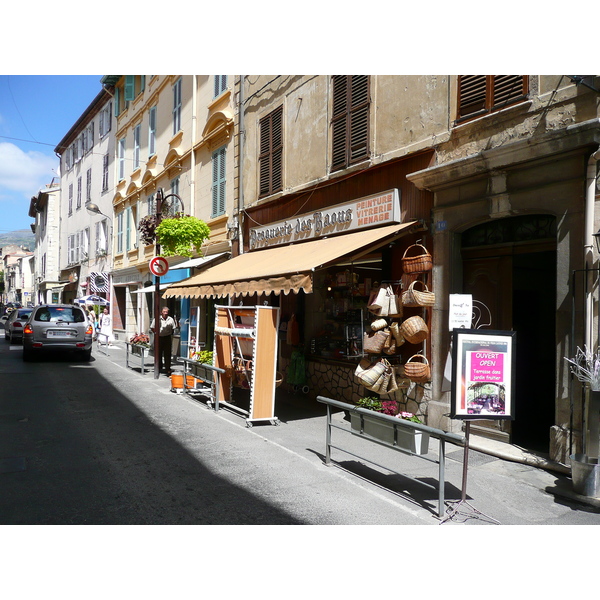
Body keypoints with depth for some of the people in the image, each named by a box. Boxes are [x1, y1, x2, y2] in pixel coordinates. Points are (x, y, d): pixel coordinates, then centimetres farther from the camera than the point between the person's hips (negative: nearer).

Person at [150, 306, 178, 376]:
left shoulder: (171, 320, 1)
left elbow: (173, 328, 14)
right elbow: (152, 328, 8)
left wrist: (170, 334, 6)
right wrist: (156, 333, 1)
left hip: (167, 338, 0)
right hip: (159, 338, 0)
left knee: (167, 354, 0)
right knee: (159, 354, 7)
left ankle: (168, 370, 4)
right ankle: (159, 367, 21)